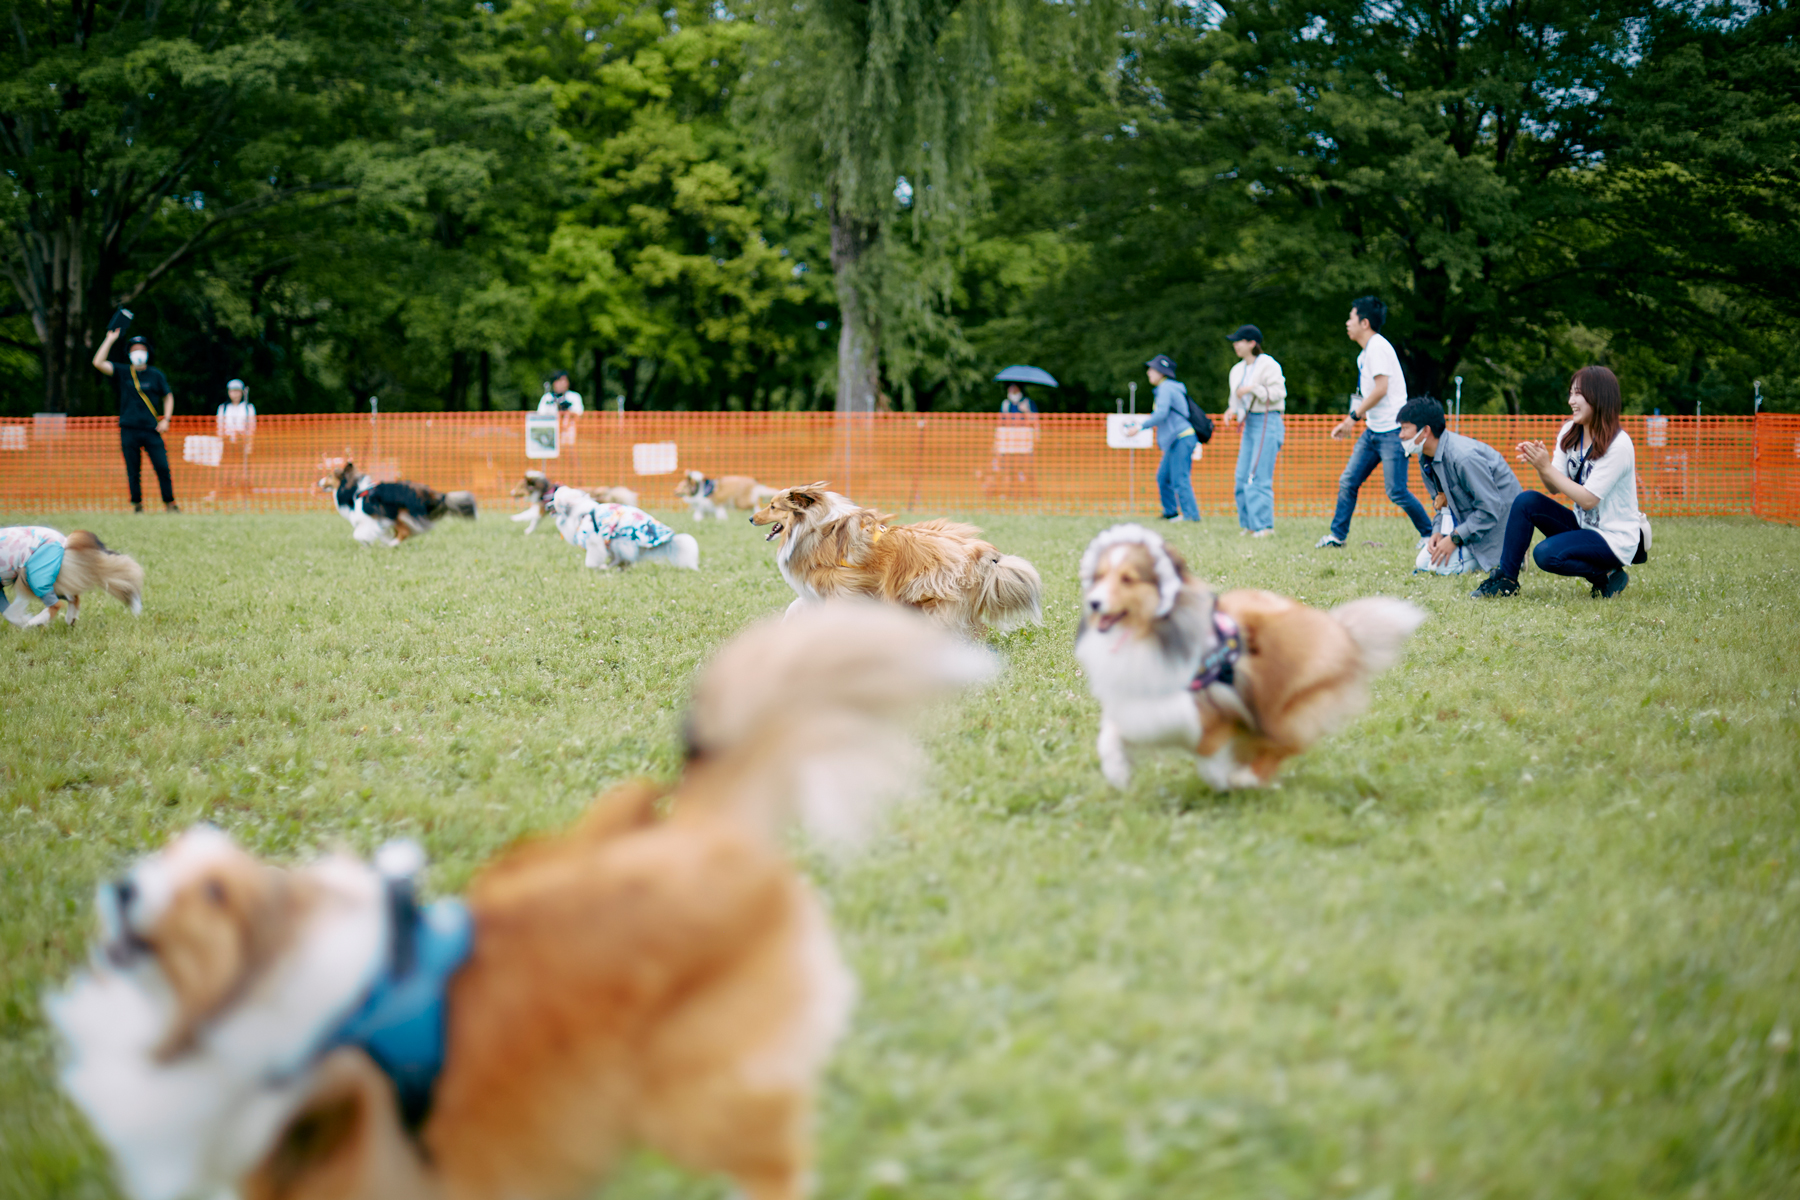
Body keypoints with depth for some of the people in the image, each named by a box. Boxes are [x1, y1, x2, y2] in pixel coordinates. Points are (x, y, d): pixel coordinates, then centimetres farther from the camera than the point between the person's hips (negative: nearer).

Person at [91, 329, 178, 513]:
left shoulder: (155, 375, 8)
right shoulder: (123, 373, 7)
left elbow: (168, 397, 16)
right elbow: (98, 362, -4)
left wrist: (166, 420, 3)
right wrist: (110, 340, -5)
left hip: (151, 429, 0)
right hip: (129, 430, 0)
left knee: (162, 467, -7)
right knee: (133, 470, 2)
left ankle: (169, 503, 1)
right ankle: (137, 504, 10)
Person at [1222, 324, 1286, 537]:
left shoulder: (1268, 365, -8)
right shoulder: (1238, 369, 17)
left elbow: (1279, 392, -14)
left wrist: (1253, 389, -19)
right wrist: (1232, 410, 6)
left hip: (1268, 422, -8)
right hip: (1249, 423, 8)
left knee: (1259, 476, -14)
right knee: (1243, 475, 5)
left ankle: (1264, 525, -12)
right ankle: (1247, 524, 11)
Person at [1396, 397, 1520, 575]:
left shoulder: (1464, 457, -32)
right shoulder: (1426, 459, -2)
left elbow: (1490, 509, -28)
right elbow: (1440, 500, 10)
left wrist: (1454, 538, -26)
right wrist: (1438, 531, -9)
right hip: (1465, 516, 9)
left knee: (1444, 567, -19)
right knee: (1423, 564, 6)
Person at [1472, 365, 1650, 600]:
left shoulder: (1618, 445, -20)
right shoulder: (1570, 433, 2)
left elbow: (1588, 499, -23)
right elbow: (1554, 487, -1)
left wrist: (1547, 467, -25)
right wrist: (1539, 465, -21)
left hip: (1615, 538, -8)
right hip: (1582, 524, 8)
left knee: (1547, 554, -28)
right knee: (1526, 501, -11)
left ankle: (1606, 576, -4)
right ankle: (1505, 579, -5)